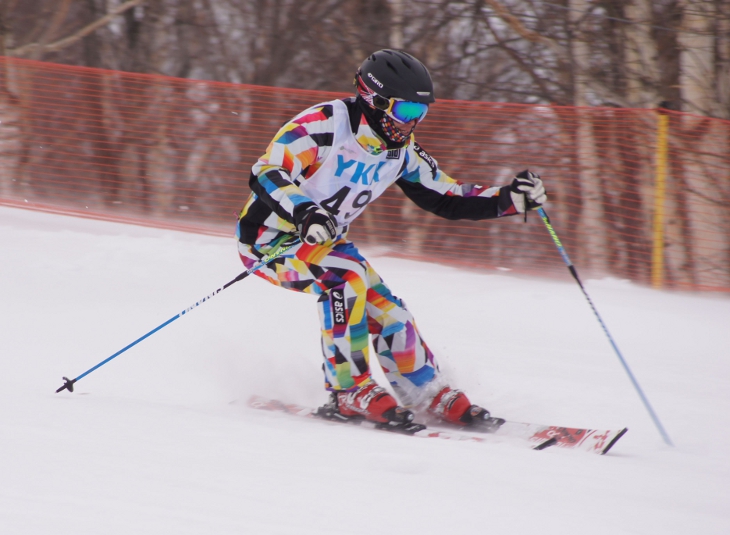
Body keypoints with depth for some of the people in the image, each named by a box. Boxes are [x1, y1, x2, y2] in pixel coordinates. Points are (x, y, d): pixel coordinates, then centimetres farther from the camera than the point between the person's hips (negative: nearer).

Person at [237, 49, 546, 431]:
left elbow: (448, 200, 5)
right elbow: (265, 174, -31)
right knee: (345, 275, -30)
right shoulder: (326, 124, -24)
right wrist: (305, 214, -48)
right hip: (268, 237, -7)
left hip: (323, 240, 7)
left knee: (385, 312, -2)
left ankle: (432, 397, 15)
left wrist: (510, 199, -10)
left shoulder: (401, 151, -1)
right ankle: (350, 391, -22)